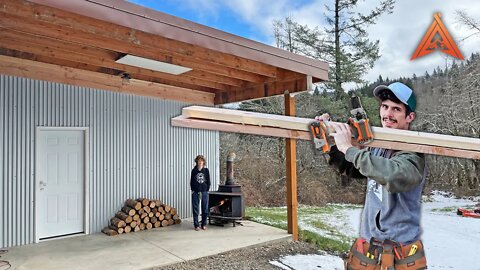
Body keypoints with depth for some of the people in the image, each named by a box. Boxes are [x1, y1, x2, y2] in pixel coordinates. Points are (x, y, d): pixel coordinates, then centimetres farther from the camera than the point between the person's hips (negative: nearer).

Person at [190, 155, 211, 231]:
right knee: (195, 209, 3)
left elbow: (208, 181, 6)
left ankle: (204, 224, 18)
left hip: (204, 192, 1)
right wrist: (192, 190, -1)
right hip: (195, 192, 0)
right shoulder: (194, 170, 1)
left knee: (205, 209, 5)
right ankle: (196, 225, 12)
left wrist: (207, 190, 1)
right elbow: (191, 181, 4)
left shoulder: (206, 170, 3)